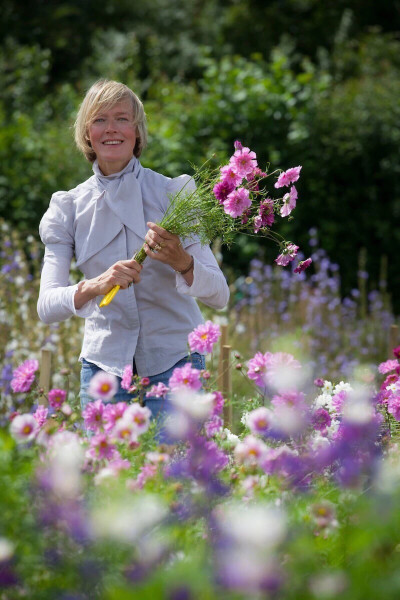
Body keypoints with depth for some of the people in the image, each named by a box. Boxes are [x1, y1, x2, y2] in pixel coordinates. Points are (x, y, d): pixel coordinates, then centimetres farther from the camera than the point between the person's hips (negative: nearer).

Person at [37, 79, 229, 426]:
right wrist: (94, 286, -28)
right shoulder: (68, 207, 3)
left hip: (173, 361, -2)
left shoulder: (174, 193, -4)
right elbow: (46, 306, -8)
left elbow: (219, 296, -9)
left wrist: (183, 262, -30)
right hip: (105, 364, 2)